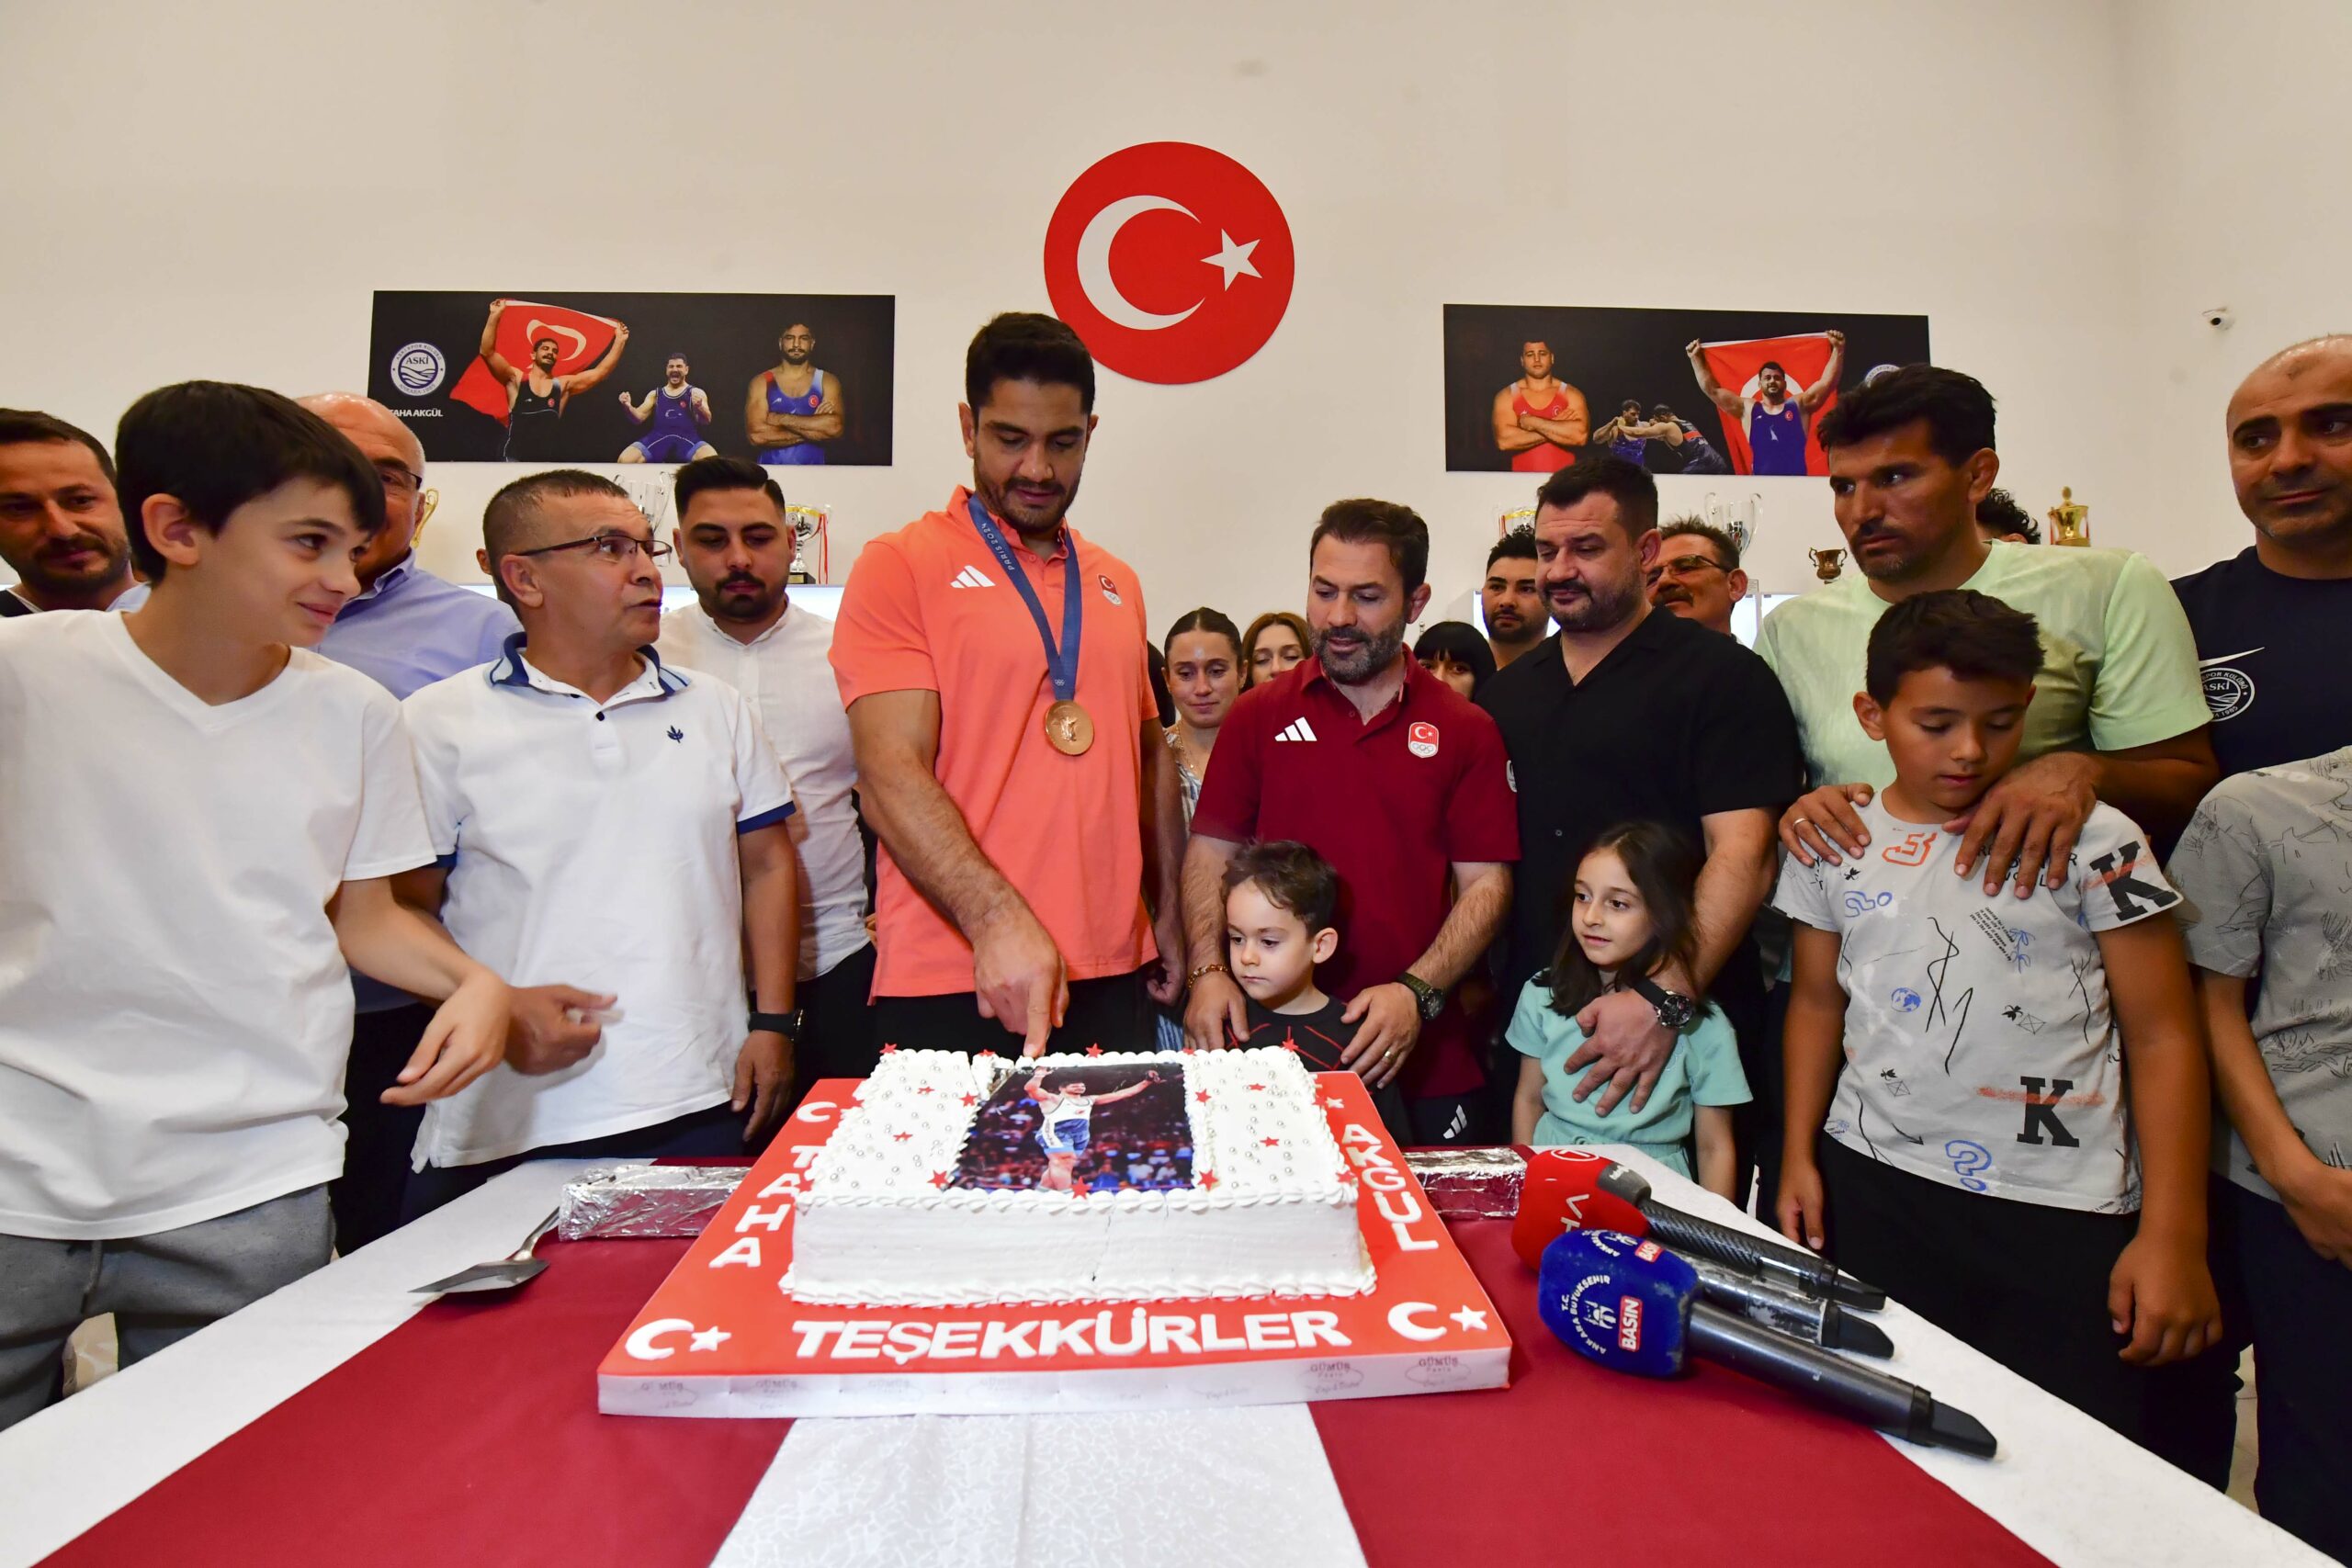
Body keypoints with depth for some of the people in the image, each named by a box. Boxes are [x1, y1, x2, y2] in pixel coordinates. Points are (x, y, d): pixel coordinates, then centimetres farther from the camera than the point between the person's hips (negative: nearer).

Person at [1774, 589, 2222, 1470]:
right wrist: (1798, 1155, 7)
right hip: (1870, 1191, 3)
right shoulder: (1834, 846, 3)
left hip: (2062, 1216, -2)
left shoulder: (2094, 843, -5)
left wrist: (2174, 1236, -8)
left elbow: (2162, 1037, -4)